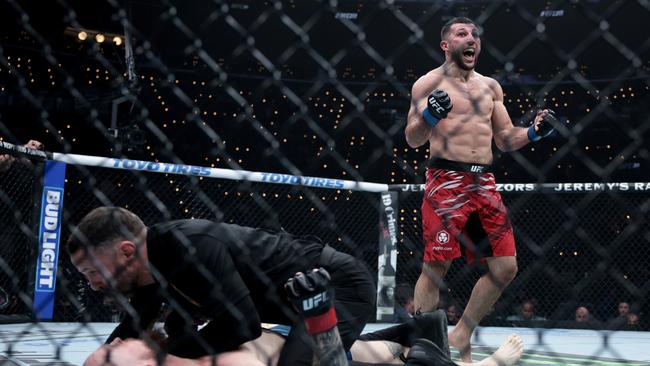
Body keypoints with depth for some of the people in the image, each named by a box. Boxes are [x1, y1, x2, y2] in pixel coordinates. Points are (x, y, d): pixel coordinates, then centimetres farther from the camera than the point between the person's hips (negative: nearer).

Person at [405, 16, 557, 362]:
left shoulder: (491, 86, 18)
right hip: (446, 180, -6)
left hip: (484, 182, 6)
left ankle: (460, 337, 15)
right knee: (435, 265, -8)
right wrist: (428, 116, -24)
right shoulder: (429, 83, 2)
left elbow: (504, 139, 21)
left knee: (505, 266, 2)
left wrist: (533, 132, 3)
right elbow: (412, 140, -5)